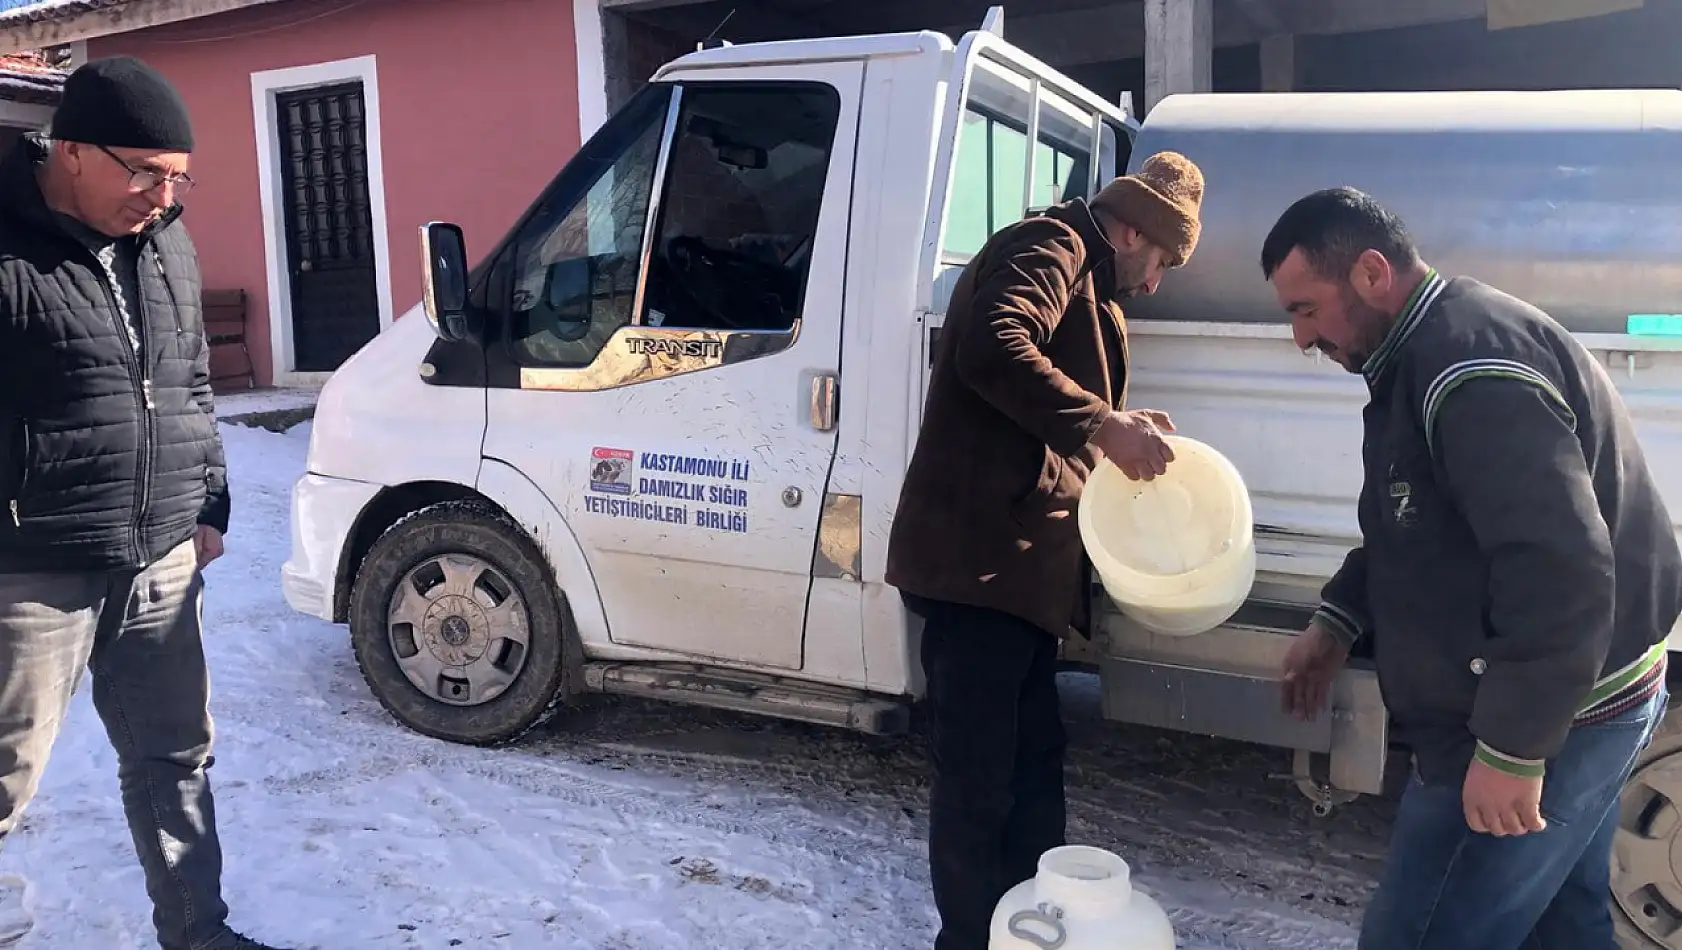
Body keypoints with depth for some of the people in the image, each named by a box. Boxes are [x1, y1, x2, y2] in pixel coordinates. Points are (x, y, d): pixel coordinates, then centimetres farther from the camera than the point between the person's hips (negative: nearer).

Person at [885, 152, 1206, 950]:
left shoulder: (1080, 279, 27)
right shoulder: (1051, 247, -6)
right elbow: (993, 350, -27)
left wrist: (1121, 429, 19)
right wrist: (1102, 424, -27)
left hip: (1017, 563, 11)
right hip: (978, 559, -11)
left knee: (1032, 769, 18)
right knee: (979, 782, -3)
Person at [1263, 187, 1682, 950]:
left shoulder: (1470, 370, -25)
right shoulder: (1424, 354, 10)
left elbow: (1561, 569, -31)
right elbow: (1405, 528, 23)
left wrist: (1512, 749, -27)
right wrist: (1337, 621, 18)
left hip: (1547, 716, -11)